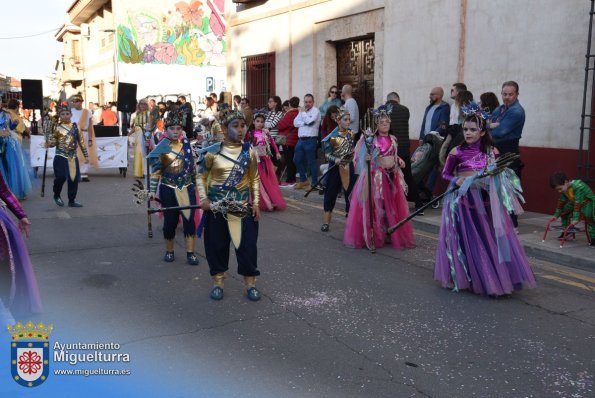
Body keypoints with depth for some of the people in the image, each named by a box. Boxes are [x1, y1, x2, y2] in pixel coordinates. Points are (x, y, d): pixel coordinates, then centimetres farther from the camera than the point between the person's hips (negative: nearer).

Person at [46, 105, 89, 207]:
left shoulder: (75, 127, 6)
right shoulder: (56, 127, -2)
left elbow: (81, 142, 10)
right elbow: (51, 144, -4)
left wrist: (86, 155, 8)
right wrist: (50, 131, -17)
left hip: (73, 157, 3)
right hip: (60, 157, -3)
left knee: (74, 178, 2)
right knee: (61, 177, -9)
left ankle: (72, 200, 15)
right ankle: (56, 195, 19)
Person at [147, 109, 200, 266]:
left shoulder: (186, 143, 3)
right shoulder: (162, 148, -8)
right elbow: (155, 171, -6)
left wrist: (194, 185, 16)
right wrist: (152, 190, -13)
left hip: (187, 189, 3)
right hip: (169, 190, -3)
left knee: (189, 220, -1)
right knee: (170, 221, 4)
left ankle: (190, 253, 7)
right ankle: (169, 251, 23)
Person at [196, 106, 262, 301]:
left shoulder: (249, 152, 0)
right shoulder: (211, 152, -6)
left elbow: (254, 179, 7)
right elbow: (201, 177, 2)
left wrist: (256, 202, 1)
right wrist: (203, 199, -9)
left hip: (243, 208, 1)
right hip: (216, 208, -1)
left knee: (247, 245, 2)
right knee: (216, 245, 7)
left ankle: (250, 283, 18)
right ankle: (218, 281, 24)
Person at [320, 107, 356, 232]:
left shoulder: (351, 134, 3)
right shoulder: (332, 136, -12)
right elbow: (327, 154, -11)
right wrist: (335, 159, -26)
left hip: (349, 167, 4)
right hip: (335, 168, -4)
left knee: (350, 193, 5)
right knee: (331, 193, 1)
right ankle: (326, 222, 8)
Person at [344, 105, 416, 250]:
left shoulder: (393, 139, 8)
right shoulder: (371, 139, -7)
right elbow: (364, 156, -9)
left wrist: (399, 161, 4)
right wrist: (366, 158, -29)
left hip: (392, 176, 5)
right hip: (377, 176, -5)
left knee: (393, 207, 10)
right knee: (375, 207, -2)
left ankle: (394, 235, 21)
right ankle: (374, 236, 9)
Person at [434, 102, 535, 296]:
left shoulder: (492, 152, 1)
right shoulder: (457, 152, -5)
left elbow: (499, 173, 11)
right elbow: (445, 174, 5)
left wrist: (497, 174, -11)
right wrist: (456, 180, -14)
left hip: (486, 201, 2)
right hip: (462, 201, -2)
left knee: (490, 239, 3)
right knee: (466, 241, 4)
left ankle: (493, 279, 17)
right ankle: (463, 279, 19)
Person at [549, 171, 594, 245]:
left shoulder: (578, 187, -38)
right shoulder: (564, 189, -11)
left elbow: (578, 203, -39)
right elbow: (561, 201, 0)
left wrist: (576, 218, -39)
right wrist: (556, 215, 3)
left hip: (589, 202, -8)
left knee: (588, 217, -29)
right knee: (564, 211, 7)